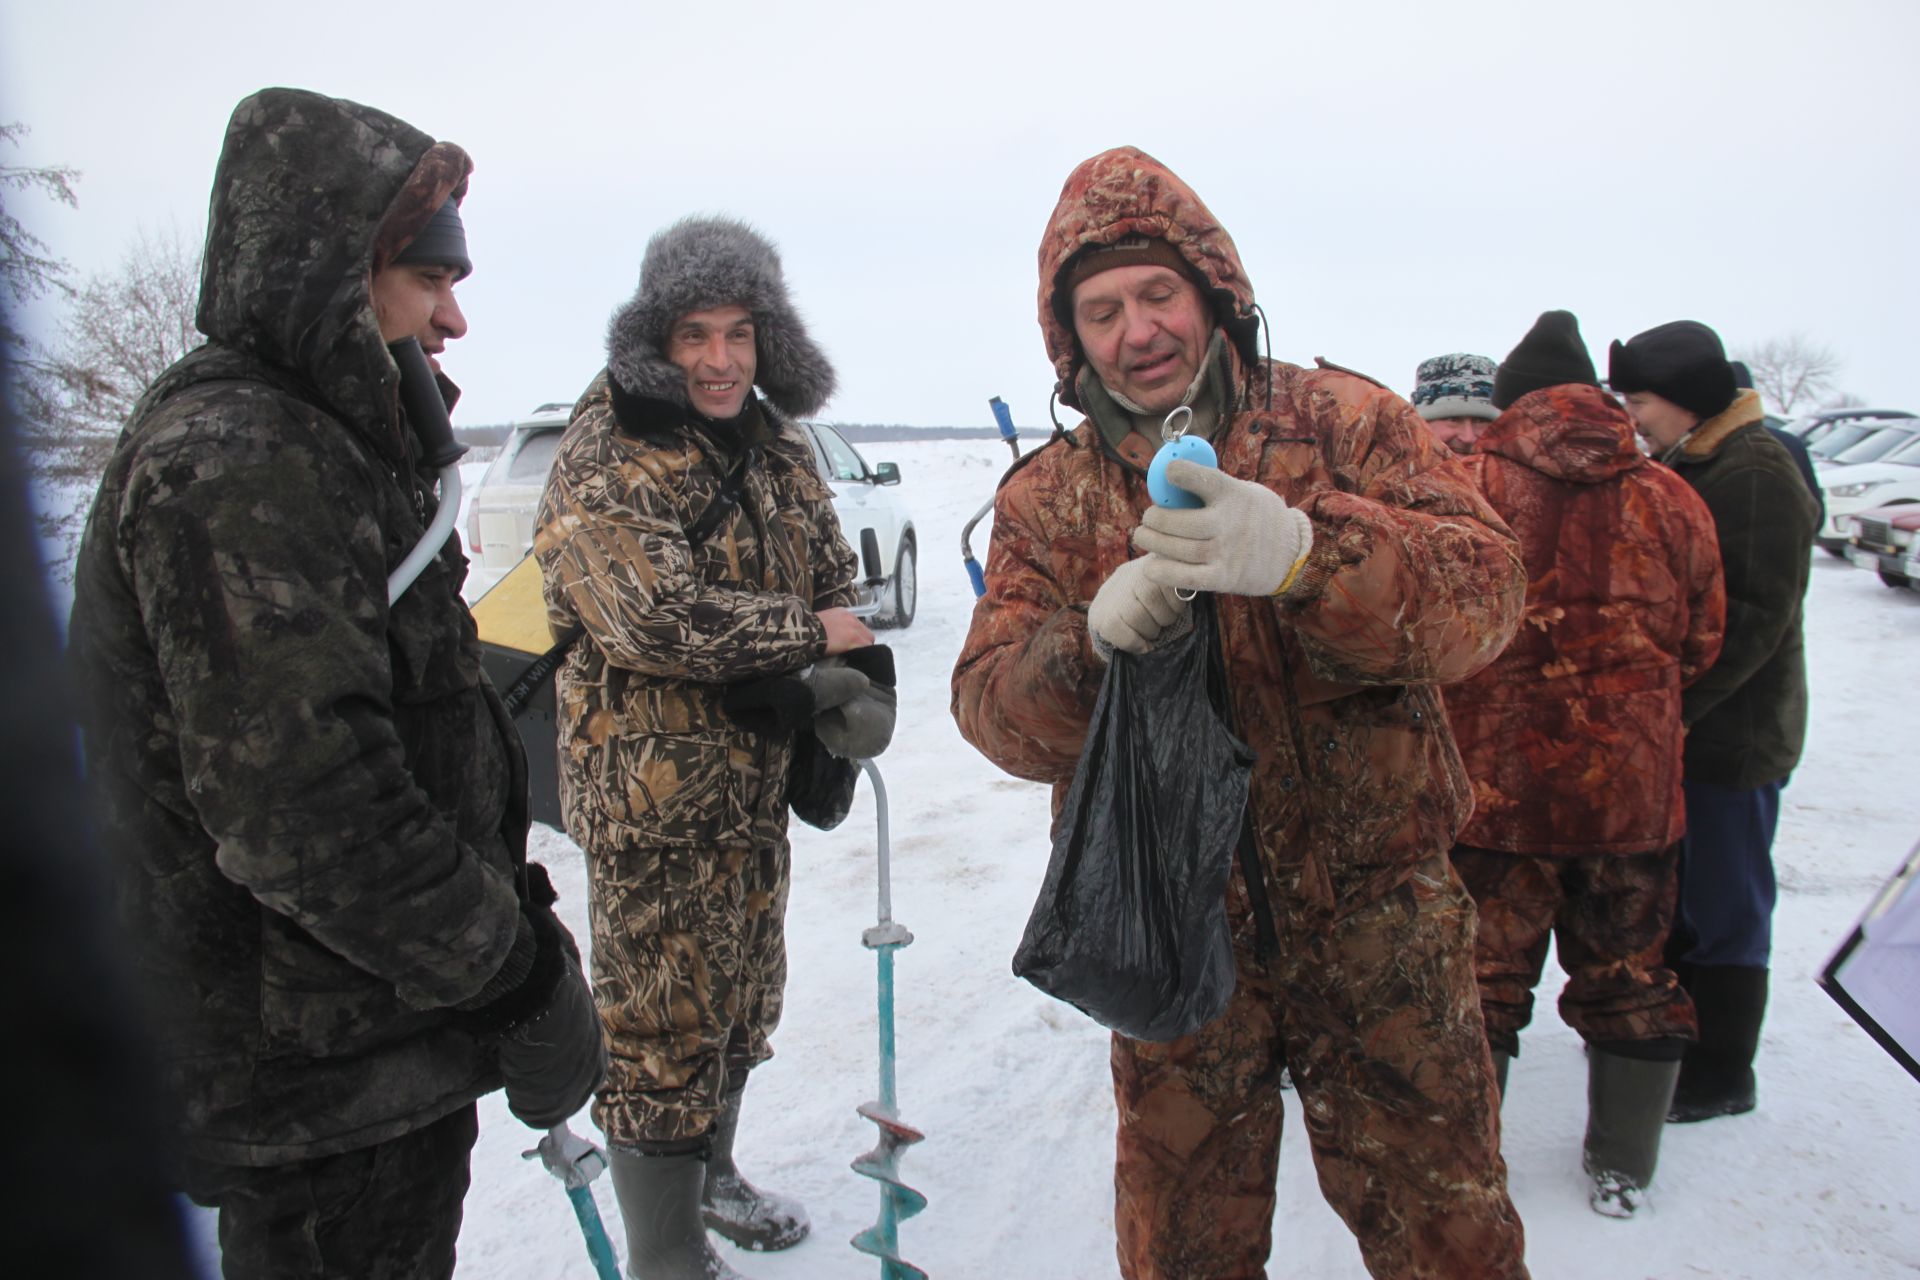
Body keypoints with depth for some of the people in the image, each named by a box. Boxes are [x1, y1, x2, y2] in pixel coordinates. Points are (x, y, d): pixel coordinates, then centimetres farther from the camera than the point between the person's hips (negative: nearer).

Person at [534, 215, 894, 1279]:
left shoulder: (776, 451, 8)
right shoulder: (603, 463, -14)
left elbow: (834, 583, 14)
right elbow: (652, 620, -27)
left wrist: (857, 688, -5)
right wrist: (808, 635, -18)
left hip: (757, 785, 8)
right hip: (651, 792, -7)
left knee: (740, 997, 22)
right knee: (663, 1024, 2)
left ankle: (711, 1176, 45)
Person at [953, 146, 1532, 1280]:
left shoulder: (1347, 422, -3)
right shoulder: (1047, 498, 2)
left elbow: (1484, 589, -16)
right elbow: (991, 704, -7)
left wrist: (1302, 554, -35)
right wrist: (1095, 642, -28)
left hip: (1375, 913, -1)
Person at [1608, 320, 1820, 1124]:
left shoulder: (1757, 476, -17)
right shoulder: (1682, 469, 12)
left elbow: (1756, 617, -22)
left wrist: (1670, 705, -23)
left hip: (1732, 737, -9)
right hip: (1677, 730, 9)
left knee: (1725, 906, 3)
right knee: (1673, 894, 19)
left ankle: (1719, 1078, 17)